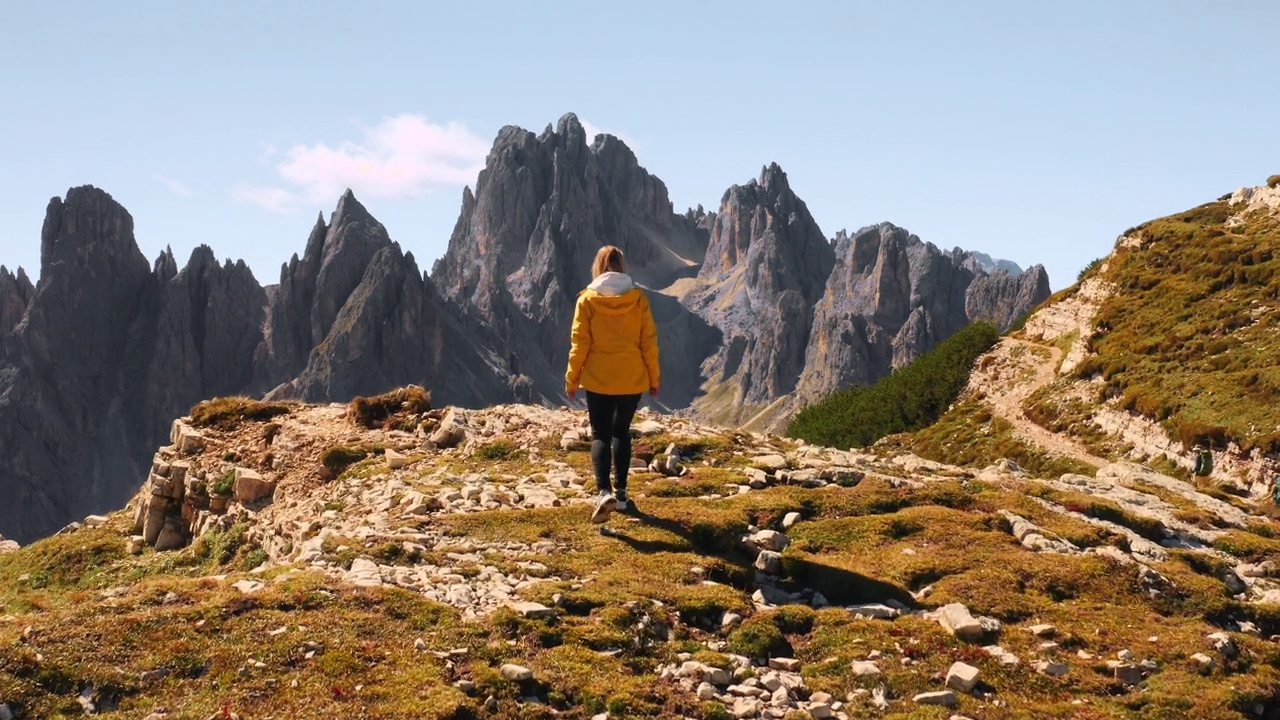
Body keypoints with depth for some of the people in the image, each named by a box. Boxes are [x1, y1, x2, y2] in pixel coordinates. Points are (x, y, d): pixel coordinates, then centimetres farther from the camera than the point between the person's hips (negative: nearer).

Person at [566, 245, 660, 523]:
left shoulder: (588, 299, -6)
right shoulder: (638, 298, -2)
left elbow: (580, 343, -6)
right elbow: (649, 341, 0)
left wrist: (572, 378, 4)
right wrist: (653, 377, 9)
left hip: (598, 379, -2)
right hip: (632, 379, 2)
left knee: (600, 435, 2)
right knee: (621, 432, 18)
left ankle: (604, 492, -19)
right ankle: (620, 493, 21)